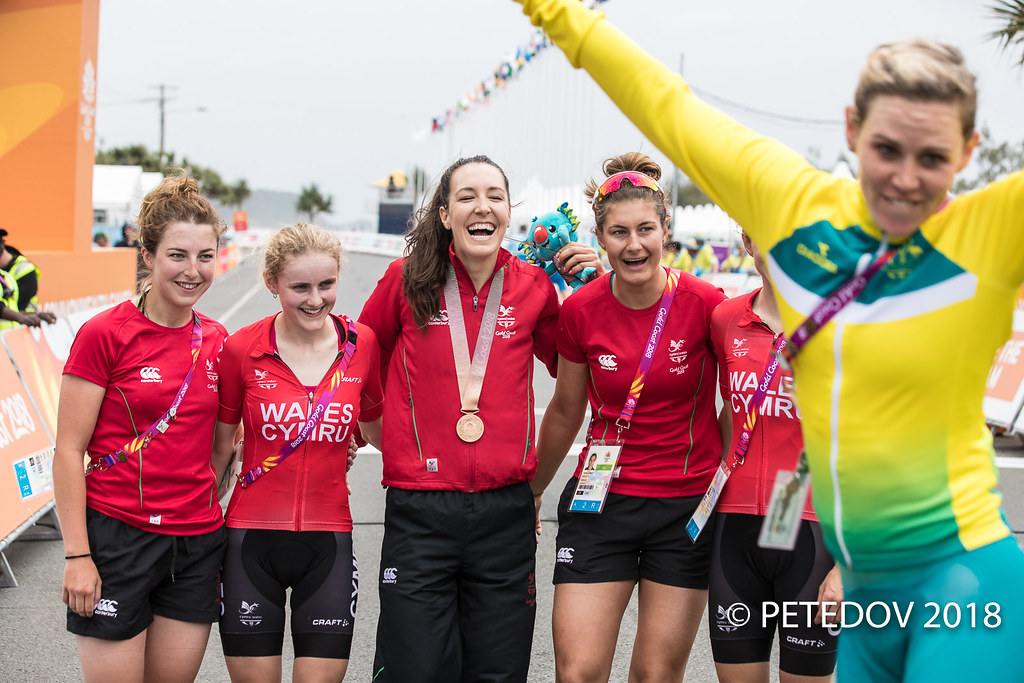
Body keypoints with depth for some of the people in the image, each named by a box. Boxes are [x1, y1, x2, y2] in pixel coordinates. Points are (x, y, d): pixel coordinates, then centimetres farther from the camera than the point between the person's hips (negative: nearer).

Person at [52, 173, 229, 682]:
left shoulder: (216, 340, 7)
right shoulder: (104, 334, -8)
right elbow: (69, 451, -8)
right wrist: (77, 555, -12)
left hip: (197, 540, 5)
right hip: (118, 536, -5)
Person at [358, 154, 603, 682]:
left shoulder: (532, 286, 3)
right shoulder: (407, 280, -1)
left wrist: (590, 291, 4)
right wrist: (391, 429, 9)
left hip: (505, 513, 2)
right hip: (419, 513, -2)